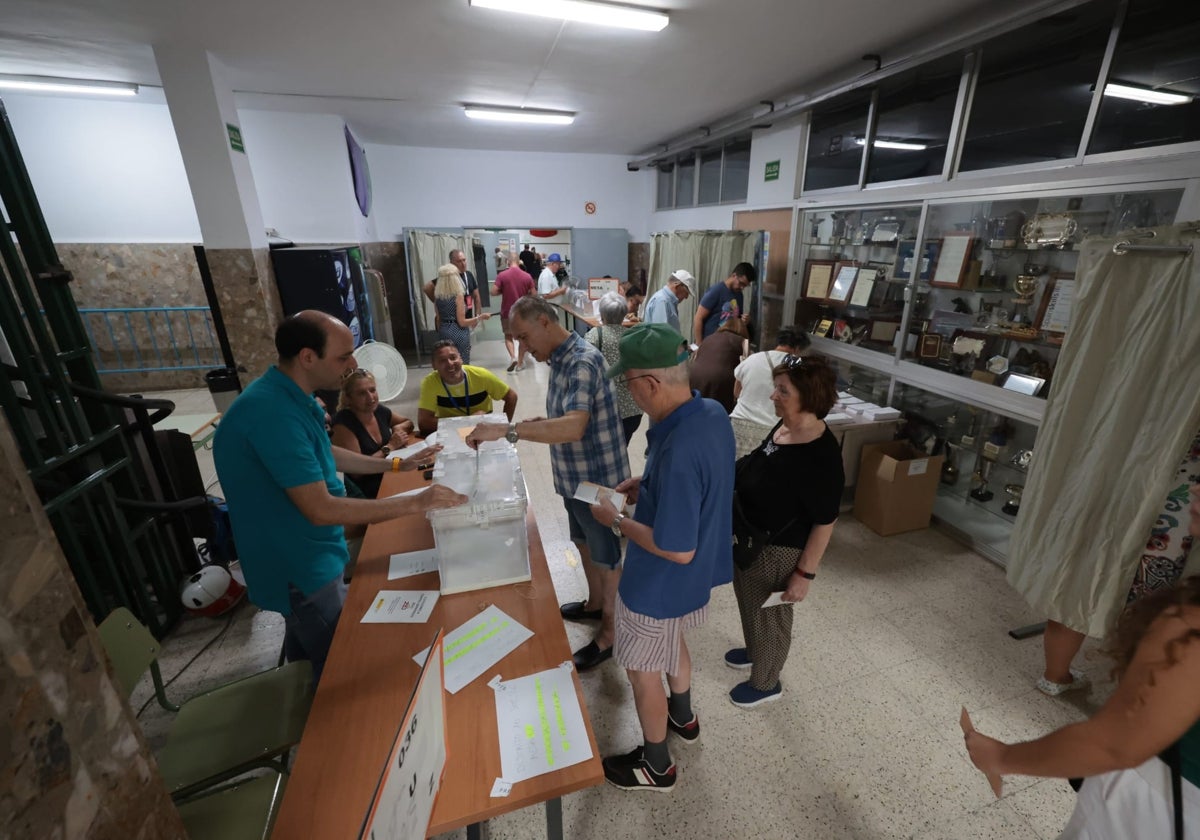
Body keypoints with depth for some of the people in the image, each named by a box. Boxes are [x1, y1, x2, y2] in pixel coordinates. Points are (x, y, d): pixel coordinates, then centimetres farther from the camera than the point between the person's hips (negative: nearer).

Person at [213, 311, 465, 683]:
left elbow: (324, 454, 16)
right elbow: (321, 509, -33)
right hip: (299, 565, -9)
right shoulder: (273, 411, -31)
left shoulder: (289, 396, 2)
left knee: (307, 658, 30)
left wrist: (396, 464, 11)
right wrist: (415, 503, -30)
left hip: (304, 554, 10)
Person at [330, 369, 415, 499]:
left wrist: (398, 428, 1)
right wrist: (389, 447, -14)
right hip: (368, 495, -7)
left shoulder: (380, 410, 3)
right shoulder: (343, 422, -14)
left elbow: (408, 422, 24)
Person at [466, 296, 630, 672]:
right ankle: (595, 603, 50)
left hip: (597, 478, -9)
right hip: (574, 477, 9)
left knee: (606, 556, 10)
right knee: (584, 545, 26)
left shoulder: (583, 361, -26)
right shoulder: (559, 359, 5)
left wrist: (507, 430, -40)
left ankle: (610, 634, 31)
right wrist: (531, 424, -3)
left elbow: (574, 427, -39)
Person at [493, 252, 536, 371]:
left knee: (508, 336, 15)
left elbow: (494, 292, -11)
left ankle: (513, 357, -6)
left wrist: (504, 291, 8)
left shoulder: (501, 275, -9)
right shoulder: (527, 276, -6)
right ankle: (520, 362, 18)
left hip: (507, 311, -1)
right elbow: (533, 295, -2)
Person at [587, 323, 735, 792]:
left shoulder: (678, 451, -39)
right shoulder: (712, 413, -10)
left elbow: (677, 550, -32)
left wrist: (617, 521, -20)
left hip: (661, 585, -8)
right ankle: (683, 717, 59)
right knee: (673, 643, 33)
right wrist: (648, 486, 0)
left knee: (643, 671, 18)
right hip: (695, 575, 9)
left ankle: (656, 766, 44)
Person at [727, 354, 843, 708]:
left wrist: (805, 574, -17)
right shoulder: (784, 426, -5)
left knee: (769, 617, 17)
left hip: (775, 552, -8)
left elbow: (824, 523, -22)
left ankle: (766, 683, 43)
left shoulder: (821, 456, -30)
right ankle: (755, 652, 57)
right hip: (748, 539, 8)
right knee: (750, 606, 29)